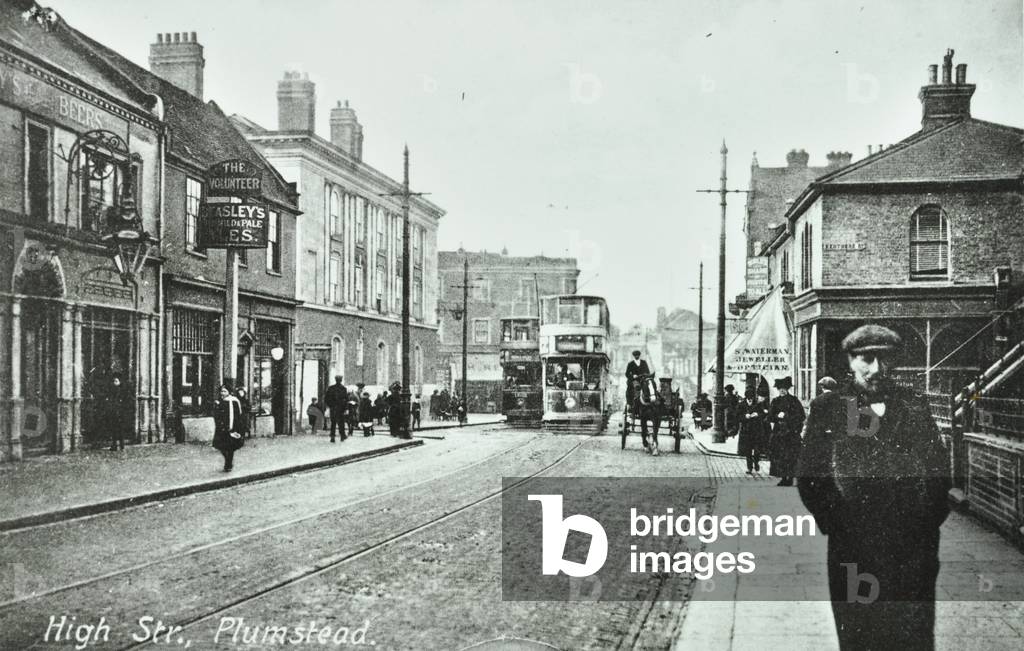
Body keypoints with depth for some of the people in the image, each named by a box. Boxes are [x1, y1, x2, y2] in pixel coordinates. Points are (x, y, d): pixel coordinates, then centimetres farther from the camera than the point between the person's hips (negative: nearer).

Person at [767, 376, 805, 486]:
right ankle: (783, 478, 6)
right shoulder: (775, 401, 11)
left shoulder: (793, 400, 1)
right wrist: (777, 416, -12)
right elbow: (770, 417, 7)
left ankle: (790, 478, -3)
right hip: (779, 432, 3)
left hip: (791, 432, -3)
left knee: (790, 456, -8)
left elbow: (801, 415, -2)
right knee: (779, 455, -1)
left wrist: (786, 416, -9)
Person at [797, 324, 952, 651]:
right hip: (851, 548, -1)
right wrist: (833, 523, -3)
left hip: (913, 549, 1)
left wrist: (928, 522, 0)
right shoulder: (826, 408, 2)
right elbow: (809, 476, 2)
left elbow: (940, 470, 9)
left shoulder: (915, 407, 7)